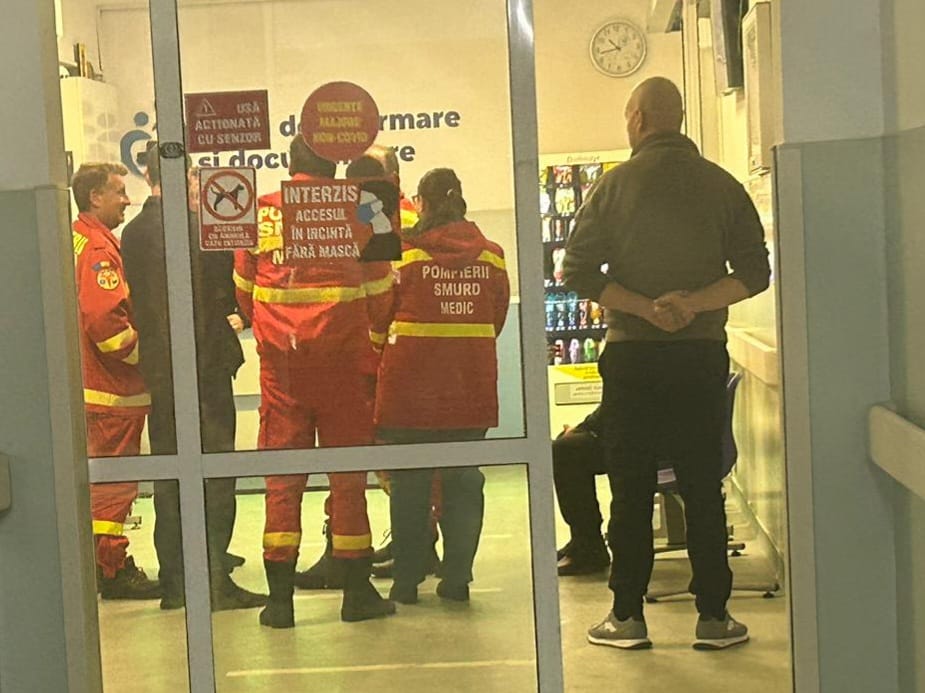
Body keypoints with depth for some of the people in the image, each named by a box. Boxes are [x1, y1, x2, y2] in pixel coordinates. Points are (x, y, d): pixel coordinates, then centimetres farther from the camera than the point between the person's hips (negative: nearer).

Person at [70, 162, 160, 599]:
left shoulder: (79, 240, 16)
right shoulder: (98, 248, -16)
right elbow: (105, 320, -26)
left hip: (95, 382, 10)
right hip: (113, 387, -10)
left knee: (104, 478, 15)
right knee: (113, 479, -4)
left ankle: (106, 564, 23)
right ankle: (112, 569, 1)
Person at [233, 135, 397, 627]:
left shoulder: (259, 212, 2)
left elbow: (244, 291, 10)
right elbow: (379, 292, 1)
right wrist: (366, 338, 17)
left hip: (280, 361, 2)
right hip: (342, 360, -1)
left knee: (282, 477, 6)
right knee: (348, 475, 6)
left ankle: (280, 597, 4)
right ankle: (357, 592, 10)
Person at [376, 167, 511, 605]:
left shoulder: (402, 252, -6)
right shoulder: (492, 255, 4)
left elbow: (380, 316, -1)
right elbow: (497, 319, 10)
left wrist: (382, 364, 14)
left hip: (411, 381, -2)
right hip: (473, 384, 3)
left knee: (409, 480, 5)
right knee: (464, 478, 9)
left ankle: (407, 579, 9)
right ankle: (457, 576, 10)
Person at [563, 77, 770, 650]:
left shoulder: (616, 185, -3)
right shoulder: (723, 185, 1)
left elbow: (579, 272, -8)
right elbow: (755, 271, -4)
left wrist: (646, 308, -10)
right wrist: (694, 302, -10)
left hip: (632, 356, -1)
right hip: (702, 353, 1)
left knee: (631, 486, 5)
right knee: (703, 486, 6)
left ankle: (628, 615, 9)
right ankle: (714, 617, 9)